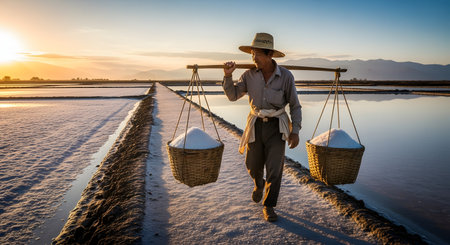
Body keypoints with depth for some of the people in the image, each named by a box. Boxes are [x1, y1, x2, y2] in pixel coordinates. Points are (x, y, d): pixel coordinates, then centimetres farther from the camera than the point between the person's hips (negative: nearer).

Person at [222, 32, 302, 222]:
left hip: (277, 126, -2)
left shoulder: (286, 76, -11)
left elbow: (295, 105, -4)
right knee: (253, 165, 10)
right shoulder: (249, 74, -5)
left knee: (274, 167, -6)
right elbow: (232, 96, -3)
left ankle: (268, 206, 14)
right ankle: (259, 183, 46)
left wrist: (295, 131, -12)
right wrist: (228, 75, -19)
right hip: (256, 125, 2)